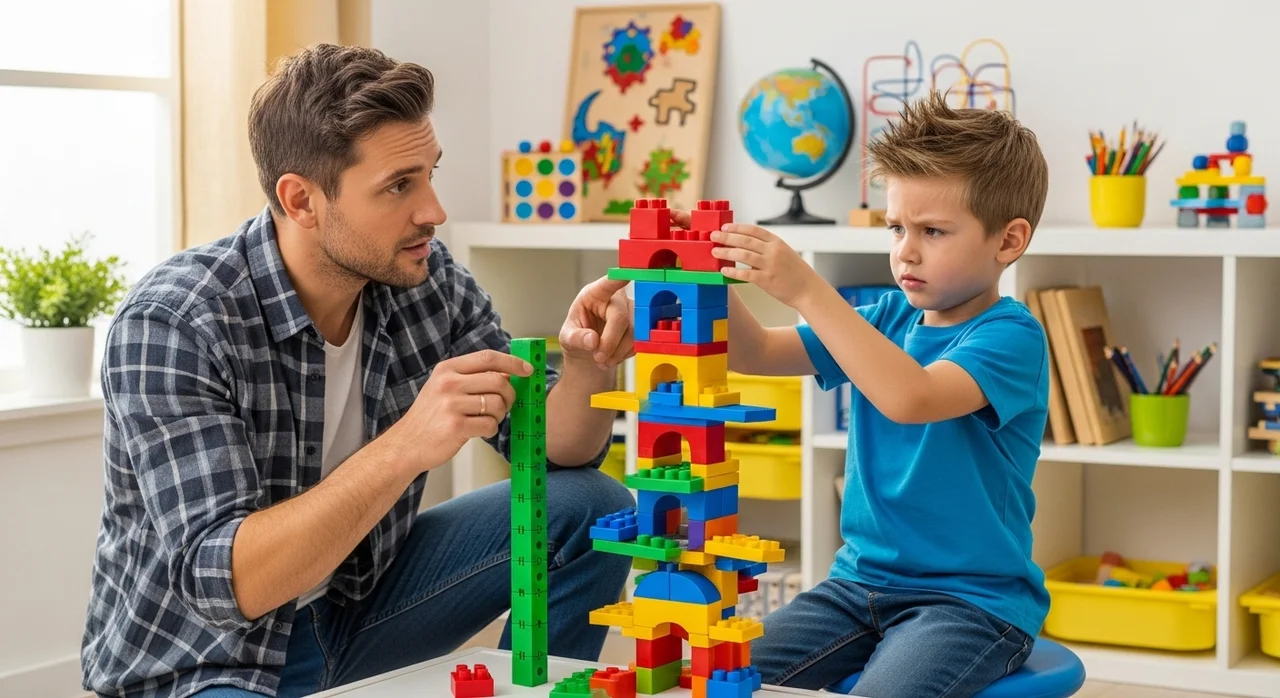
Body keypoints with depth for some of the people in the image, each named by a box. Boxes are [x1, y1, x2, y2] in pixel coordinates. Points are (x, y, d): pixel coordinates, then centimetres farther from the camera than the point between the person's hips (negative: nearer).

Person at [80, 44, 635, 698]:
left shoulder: (428, 280, -8)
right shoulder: (171, 324, -25)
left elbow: (553, 451, 0)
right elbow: (216, 583, -32)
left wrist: (587, 366, -23)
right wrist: (405, 448, -42)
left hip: (354, 604, 6)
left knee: (592, 508, -5)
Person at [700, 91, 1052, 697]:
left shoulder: (1010, 336, -12)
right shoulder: (889, 318, 9)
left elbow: (911, 398, -31)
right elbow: (756, 354, 4)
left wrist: (806, 290, -34)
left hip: (973, 597, -6)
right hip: (861, 580, 6)